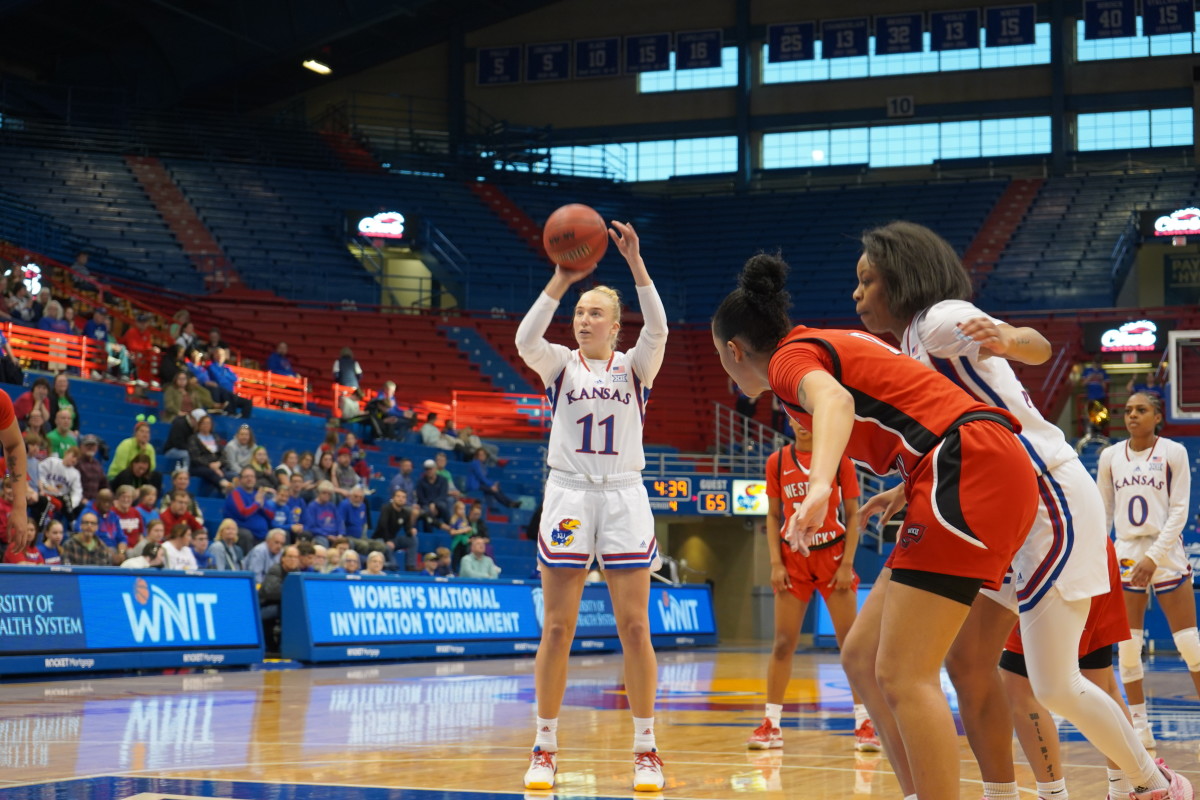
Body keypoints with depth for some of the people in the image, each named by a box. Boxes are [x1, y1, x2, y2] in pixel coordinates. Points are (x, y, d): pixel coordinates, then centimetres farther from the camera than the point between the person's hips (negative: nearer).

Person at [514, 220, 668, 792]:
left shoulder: (634, 367, 7)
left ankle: (646, 750, 5)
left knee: (635, 627, -2)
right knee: (557, 628, -1)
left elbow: (657, 329, -14)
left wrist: (635, 263, -25)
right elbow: (526, 340, -15)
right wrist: (561, 279, -27)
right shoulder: (560, 365, 7)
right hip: (568, 493, 0)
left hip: (624, 496, 0)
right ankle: (545, 748, 7)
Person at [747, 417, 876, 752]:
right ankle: (771, 724, 7)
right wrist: (776, 563, -3)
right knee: (783, 643, 1)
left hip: (833, 556, -1)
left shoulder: (839, 458, -3)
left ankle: (863, 724, 2)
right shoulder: (777, 461, 2)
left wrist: (847, 564, -9)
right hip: (793, 560, 2)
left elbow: (853, 514, -2)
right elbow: (773, 516, 6)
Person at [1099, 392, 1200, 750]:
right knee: (1127, 646, -1)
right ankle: (1139, 728, 6)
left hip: (1167, 552, -3)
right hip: (1126, 554, 3)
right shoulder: (1110, 456, 7)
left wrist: (1154, 556, -14)